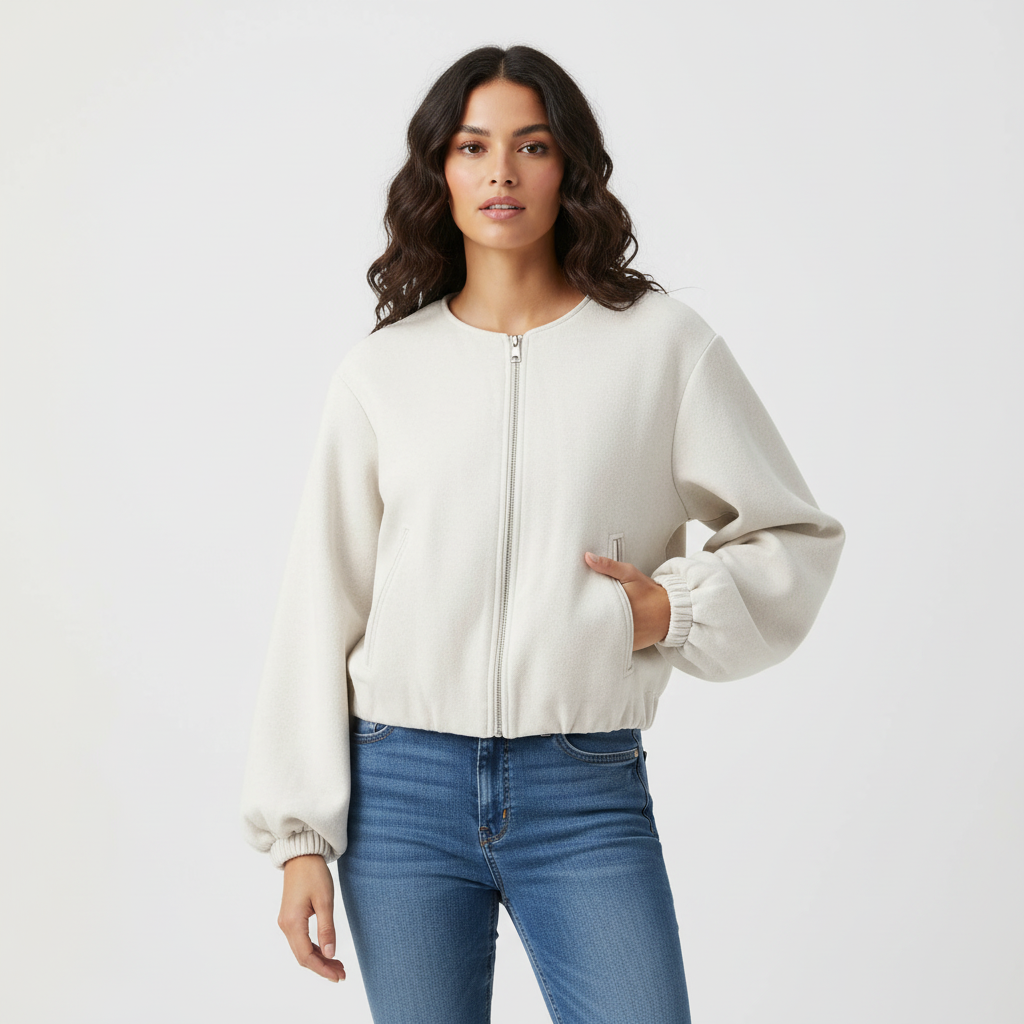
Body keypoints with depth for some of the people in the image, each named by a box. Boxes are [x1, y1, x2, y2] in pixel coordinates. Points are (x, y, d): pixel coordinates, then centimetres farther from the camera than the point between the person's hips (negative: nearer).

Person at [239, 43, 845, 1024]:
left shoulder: (664, 344, 1)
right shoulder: (382, 370, 5)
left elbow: (795, 535, 9)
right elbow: (320, 607, 6)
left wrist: (676, 608, -9)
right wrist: (300, 835, 3)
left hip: (587, 795, -1)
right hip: (402, 789, 1)